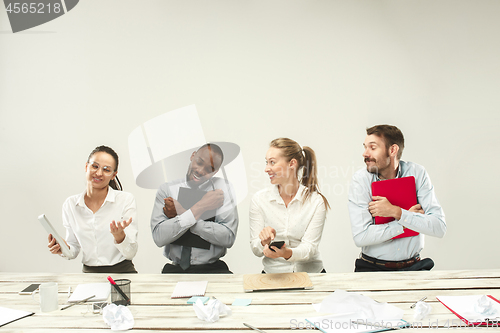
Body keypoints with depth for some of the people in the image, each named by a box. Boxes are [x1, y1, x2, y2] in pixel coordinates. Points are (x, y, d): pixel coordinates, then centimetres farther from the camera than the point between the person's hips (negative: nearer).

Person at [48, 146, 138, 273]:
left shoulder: (126, 200, -4)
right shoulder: (70, 205, 5)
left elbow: (130, 253, -7)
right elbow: (74, 250, 14)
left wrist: (119, 235, -25)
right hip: (89, 274, 4)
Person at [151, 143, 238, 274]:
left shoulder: (223, 188, 2)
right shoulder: (167, 189, 3)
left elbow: (228, 238, -10)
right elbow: (159, 238, -11)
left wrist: (182, 214, -13)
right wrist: (199, 207, -14)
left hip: (212, 269, -1)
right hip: (175, 269, 2)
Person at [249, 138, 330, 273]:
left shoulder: (316, 202, -3)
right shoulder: (259, 199, 1)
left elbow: (309, 247, -10)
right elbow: (255, 249, 1)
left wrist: (288, 253, -31)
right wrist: (264, 242, -23)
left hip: (310, 273, 0)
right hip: (272, 274, 0)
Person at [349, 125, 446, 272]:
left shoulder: (417, 173, -2)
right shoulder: (360, 180, -6)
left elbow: (439, 228, -9)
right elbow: (360, 237, -16)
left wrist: (395, 212, -17)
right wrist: (407, 222, -12)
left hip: (412, 266, 2)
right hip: (372, 268, -2)